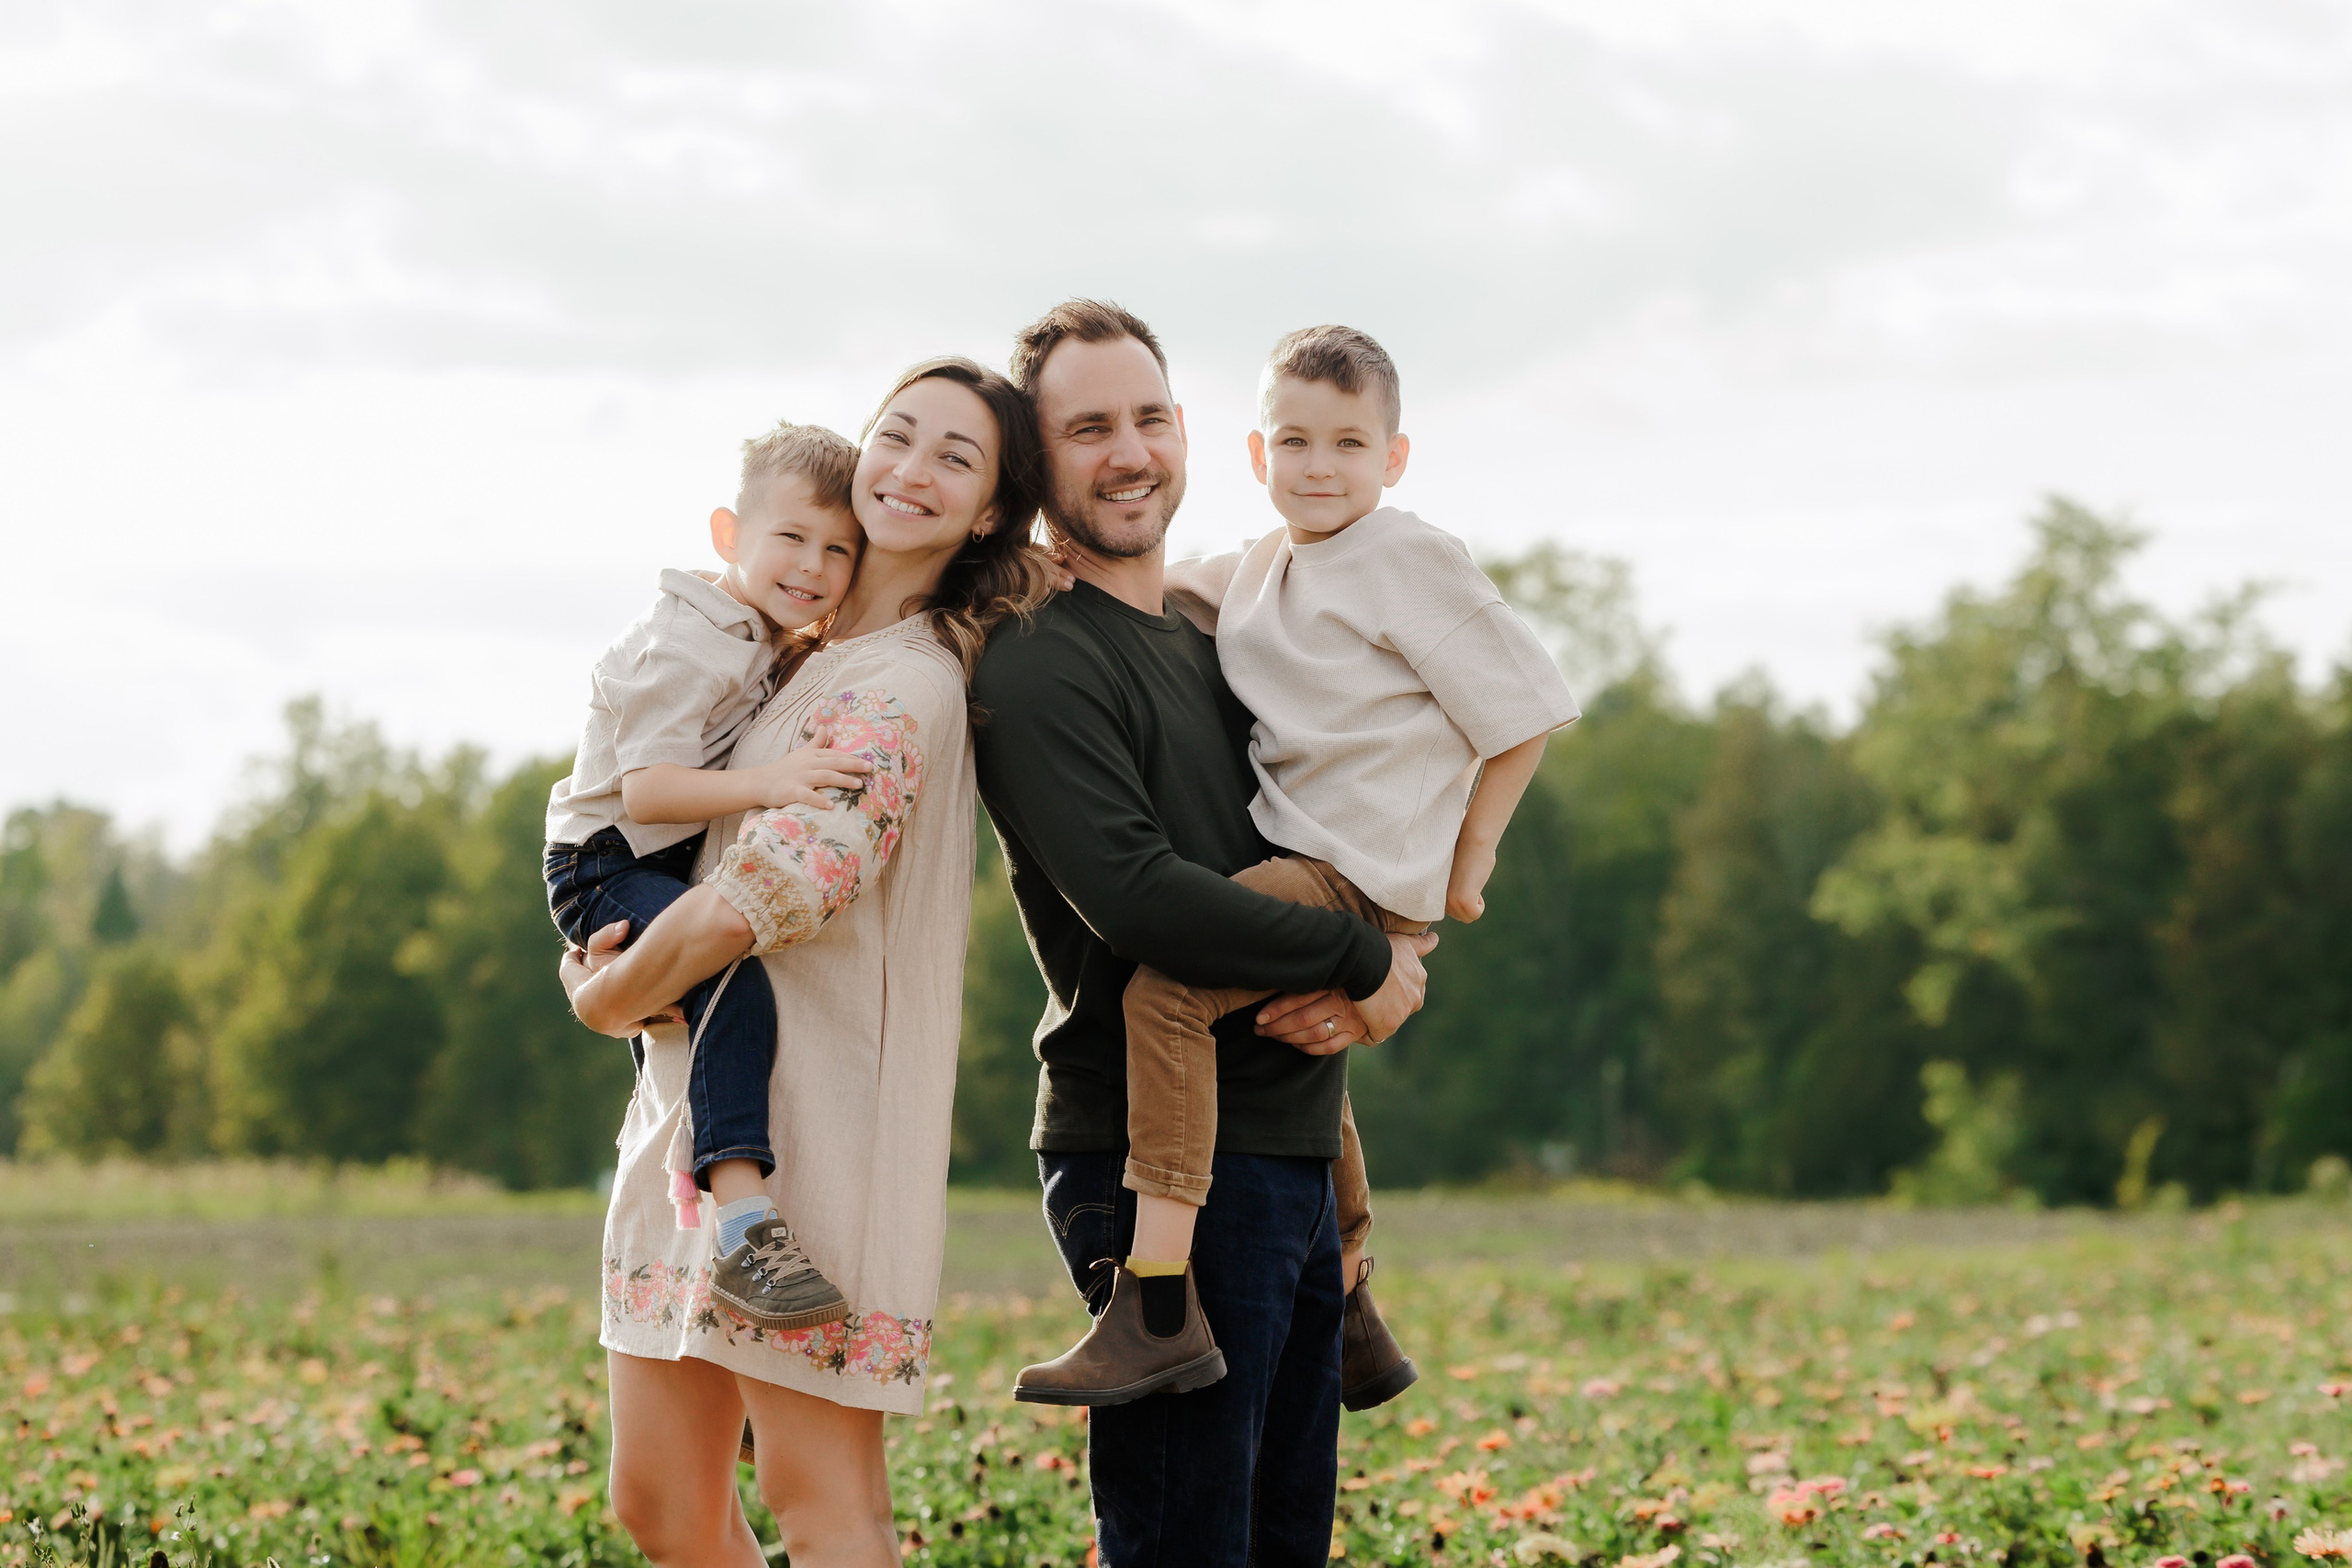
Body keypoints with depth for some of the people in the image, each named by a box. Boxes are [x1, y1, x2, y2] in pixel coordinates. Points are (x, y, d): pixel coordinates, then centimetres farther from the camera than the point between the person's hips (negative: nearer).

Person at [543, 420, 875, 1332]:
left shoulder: (769, 641, 11)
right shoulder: (687, 650, -20)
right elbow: (647, 786, -28)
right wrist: (767, 783, -39)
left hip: (671, 866, 10)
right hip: (608, 868, -10)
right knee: (735, 984, -33)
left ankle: (688, 1148, 48)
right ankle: (742, 1229, -44)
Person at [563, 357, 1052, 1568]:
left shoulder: (908, 686, -15)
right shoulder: (800, 656, 15)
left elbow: (762, 895, -24)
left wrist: (610, 996, -7)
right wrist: (605, 952, 7)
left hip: (814, 1125, -9)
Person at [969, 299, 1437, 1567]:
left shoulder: (1214, 648, 18)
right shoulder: (1040, 667, -10)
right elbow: (1138, 898, -22)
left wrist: (1376, 977, -5)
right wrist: (1361, 960, -12)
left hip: (1290, 1152, 9)